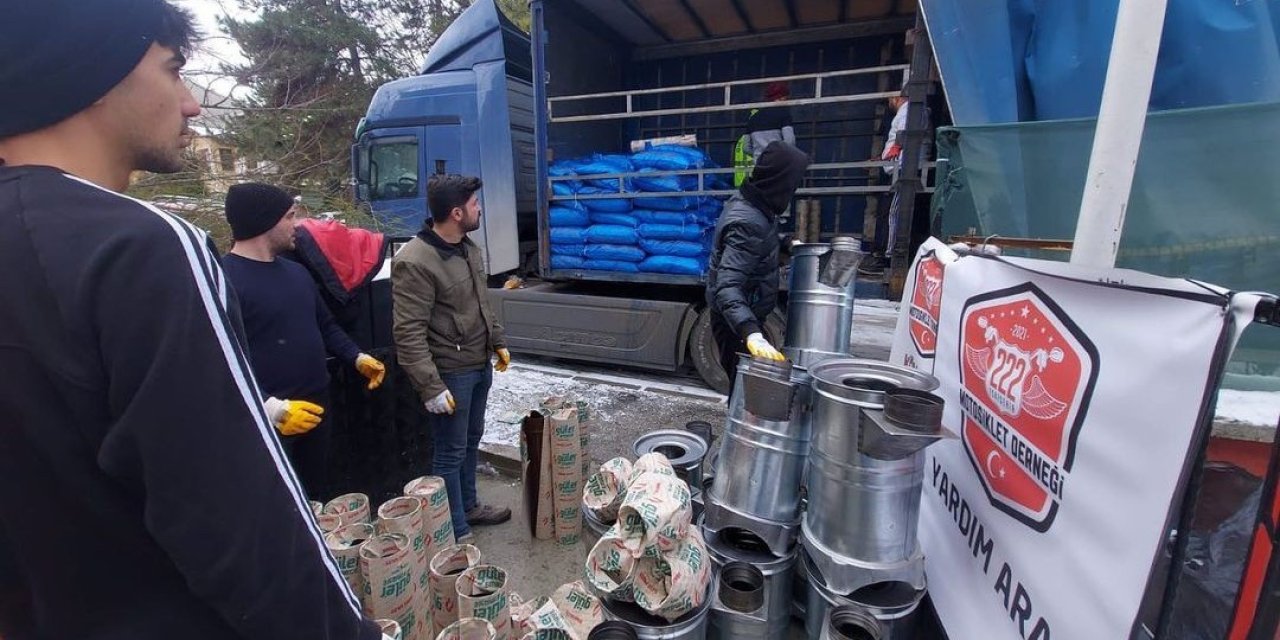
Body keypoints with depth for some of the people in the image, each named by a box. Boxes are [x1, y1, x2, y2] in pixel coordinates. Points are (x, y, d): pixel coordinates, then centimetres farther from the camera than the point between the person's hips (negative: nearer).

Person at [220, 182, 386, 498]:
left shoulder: (296, 271, 10)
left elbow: (325, 325, 19)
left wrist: (358, 358, 6)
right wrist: (271, 407, -27)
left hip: (315, 409, 8)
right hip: (267, 421, -7)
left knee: (316, 497, 21)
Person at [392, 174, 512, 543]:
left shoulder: (468, 248, 5)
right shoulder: (414, 263, -22)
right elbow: (408, 333, -22)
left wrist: (498, 342, 18)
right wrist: (430, 387, -23)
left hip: (480, 365, 8)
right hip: (450, 373, -8)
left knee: (471, 441, 22)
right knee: (451, 453, 6)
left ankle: (469, 506, 41)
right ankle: (457, 534, 22)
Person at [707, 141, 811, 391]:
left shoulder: (747, 203, 2)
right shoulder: (747, 223, -29)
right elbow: (727, 287, -39)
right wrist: (751, 334, -51)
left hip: (743, 318, 9)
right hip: (736, 324, -9)